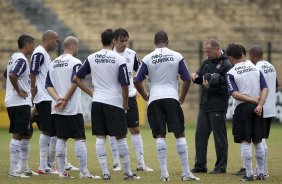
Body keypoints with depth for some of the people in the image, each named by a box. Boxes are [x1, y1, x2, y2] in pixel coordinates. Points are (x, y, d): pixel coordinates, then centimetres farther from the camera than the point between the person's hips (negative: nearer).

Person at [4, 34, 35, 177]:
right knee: (18, 135, -8)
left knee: (26, 134, 16)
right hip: (20, 103, -10)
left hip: (12, 102, 10)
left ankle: (24, 168, 21)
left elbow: (6, 75, 27)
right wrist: (19, 90, -18)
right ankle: (13, 170, -8)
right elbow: (12, 75, -30)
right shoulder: (21, 60, -15)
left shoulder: (14, 57, 15)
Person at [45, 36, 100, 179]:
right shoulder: (75, 62, -8)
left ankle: (61, 171, 9)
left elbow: (48, 85, 5)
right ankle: (84, 172, -4)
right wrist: (64, 100, -12)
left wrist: (58, 98, -6)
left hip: (57, 109, 6)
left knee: (61, 139, 10)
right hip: (73, 108, -6)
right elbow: (74, 83, -17)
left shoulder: (53, 64, 12)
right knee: (79, 139, -2)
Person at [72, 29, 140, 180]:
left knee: (100, 137, 5)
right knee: (121, 138, 4)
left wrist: (90, 93, 13)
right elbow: (125, 85, -11)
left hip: (97, 102, 3)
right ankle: (127, 172, 10)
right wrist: (125, 104, 3)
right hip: (114, 102, -3)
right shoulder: (119, 60, -8)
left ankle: (105, 172, 2)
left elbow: (76, 79, 6)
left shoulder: (91, 58, 4)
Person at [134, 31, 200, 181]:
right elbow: (187, 79, 4)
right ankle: (186, 172, 1)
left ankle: (164, 173, -5)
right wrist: (182, 98, 15)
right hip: (171, 98, -1)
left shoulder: (147, 59, 3)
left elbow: (137, 81, 2)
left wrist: (145, 97, 15)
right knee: (179, 134, 4)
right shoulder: (177, 57, 3)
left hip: (154, 100, 1)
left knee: (160, 136, 2)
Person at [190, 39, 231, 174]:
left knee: (219, 137, 1)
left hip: (218, 108, -7)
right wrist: (195, 77, -2)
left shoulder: (226, 65, -10)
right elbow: (200, 79, 20)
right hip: (204, 106, 7)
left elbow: (228, 87, -15)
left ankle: (221, 167, 8)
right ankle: (200, 165, 14)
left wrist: (211, 87, -21)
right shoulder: (206, 63, 13)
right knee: (200, 136, 7)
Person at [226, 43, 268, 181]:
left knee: (245, 142, -1)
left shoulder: (231, 73, -4)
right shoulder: (255, 68, 8)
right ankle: (261, 173, 17)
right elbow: (265, 88, 0)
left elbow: (234, 94, -14)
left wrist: (253, 99, -10)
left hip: (242, 108, -4)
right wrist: (259, 105, -8)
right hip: (256, 108, 4)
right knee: (258, 141, 13)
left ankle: (249, 174, -4)